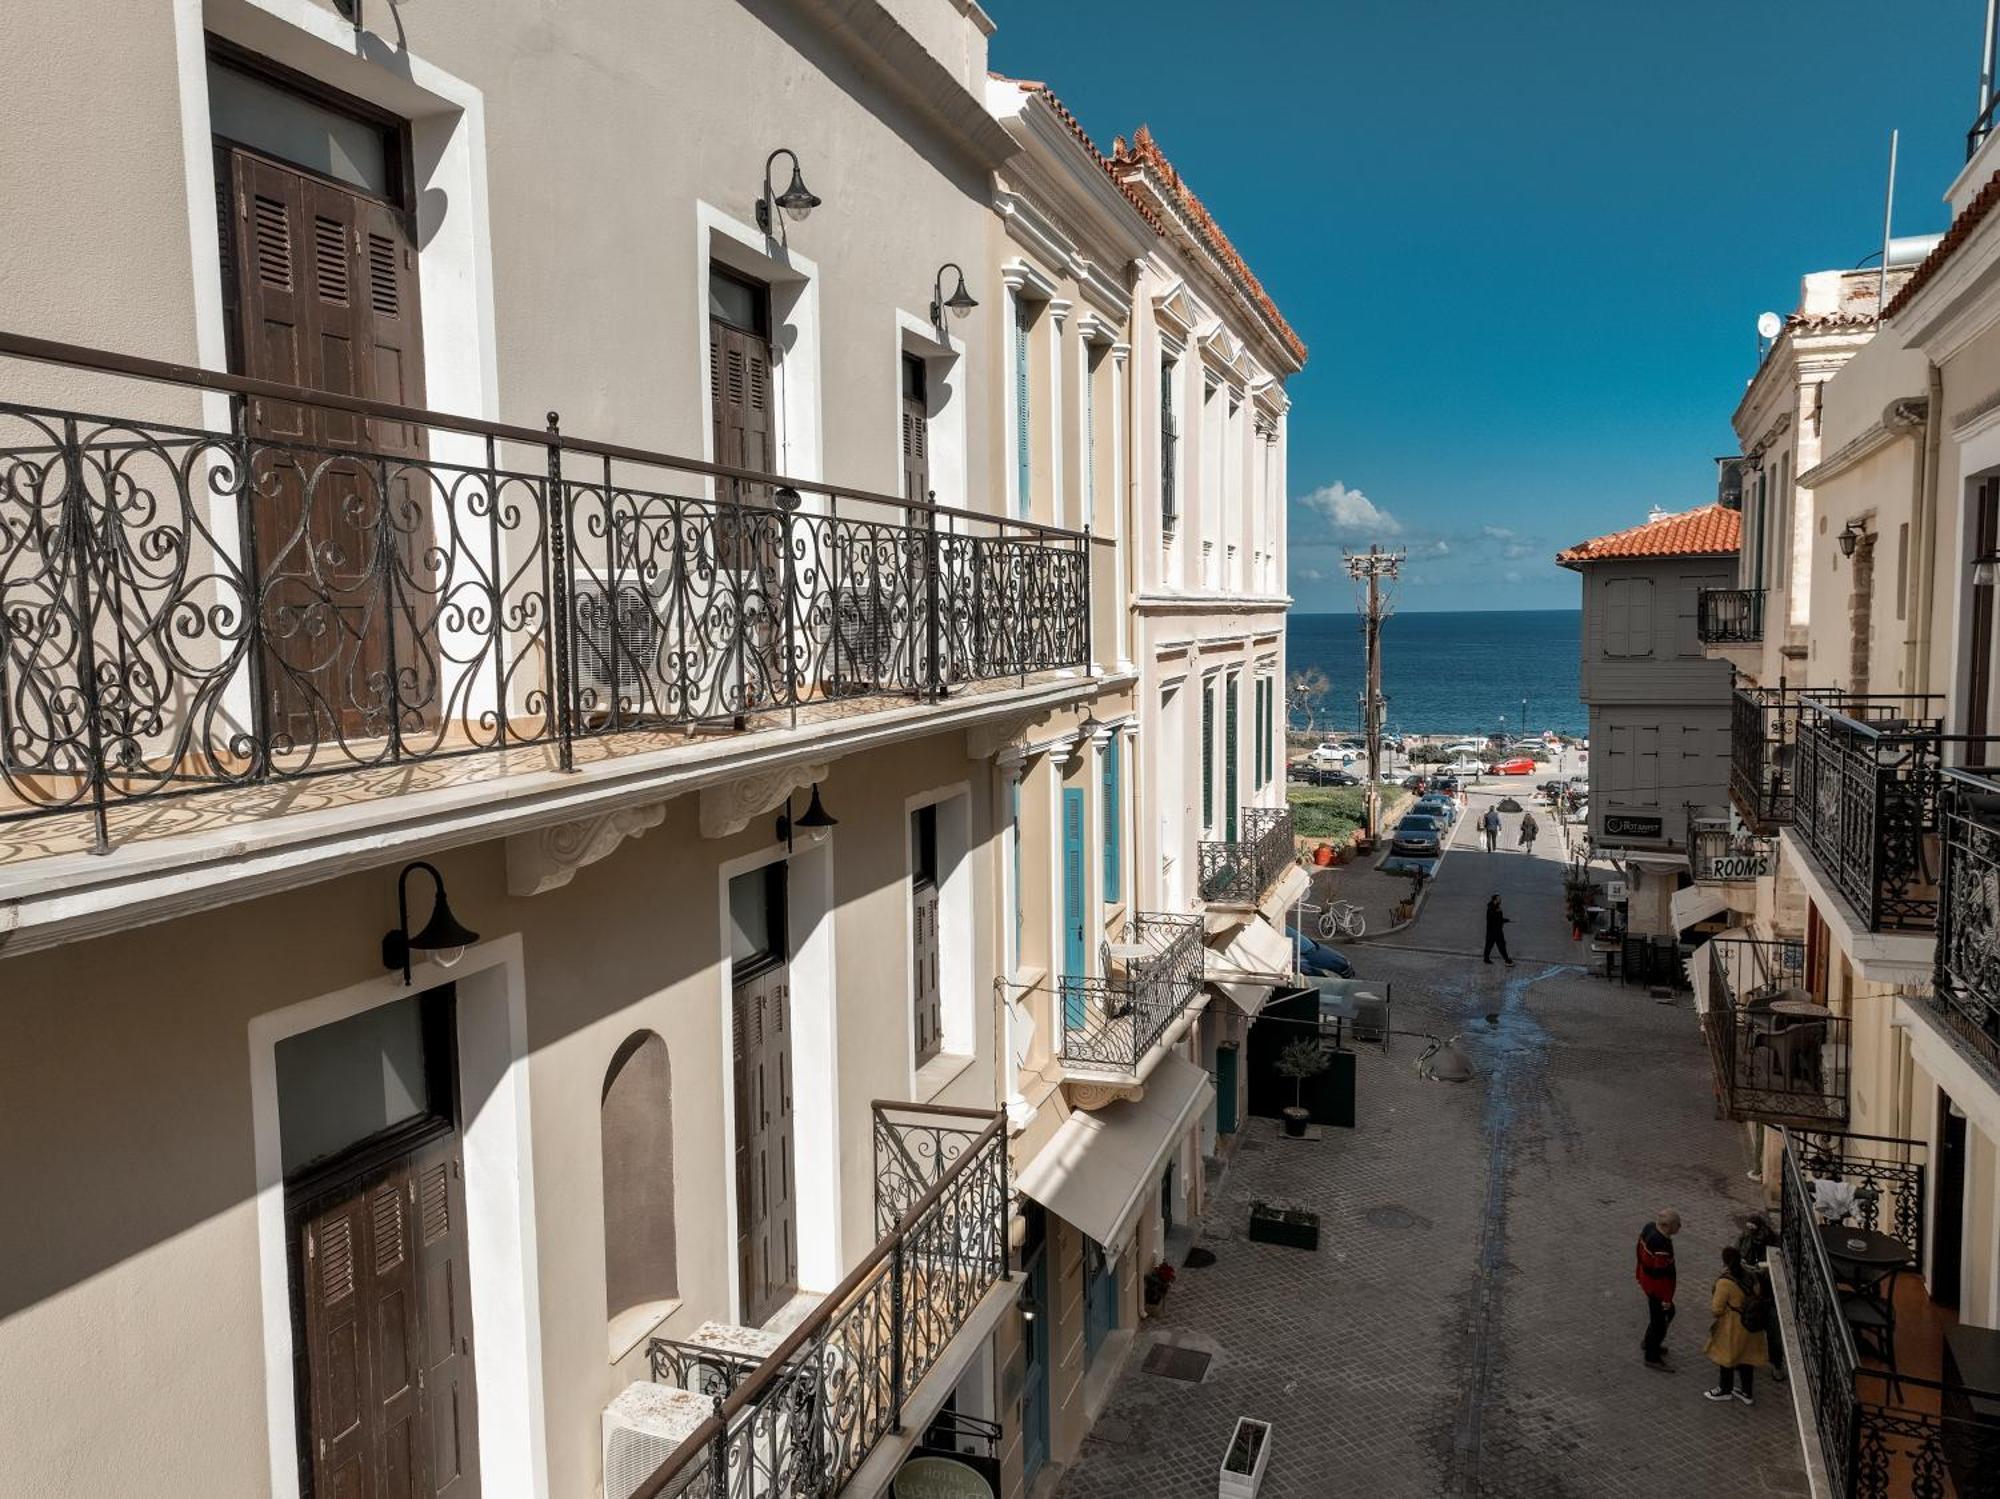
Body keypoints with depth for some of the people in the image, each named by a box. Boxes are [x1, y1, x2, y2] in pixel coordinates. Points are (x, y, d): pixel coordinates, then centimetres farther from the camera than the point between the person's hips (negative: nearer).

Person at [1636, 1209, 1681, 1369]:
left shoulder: (1649, 1227, -9)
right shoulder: (1662, 1246, -35)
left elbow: (1640, 1252, 6)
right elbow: (1661, 1274, -28)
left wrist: (1640, 1276, 20)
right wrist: (1666, 1298, -17)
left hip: (1647, 1279, 9)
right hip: (1657, 1288, -9)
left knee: (1668, 1313, 27)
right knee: (1660, 1320, 10)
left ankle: (1648, 1343, 43)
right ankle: (1652, 1358, 28)